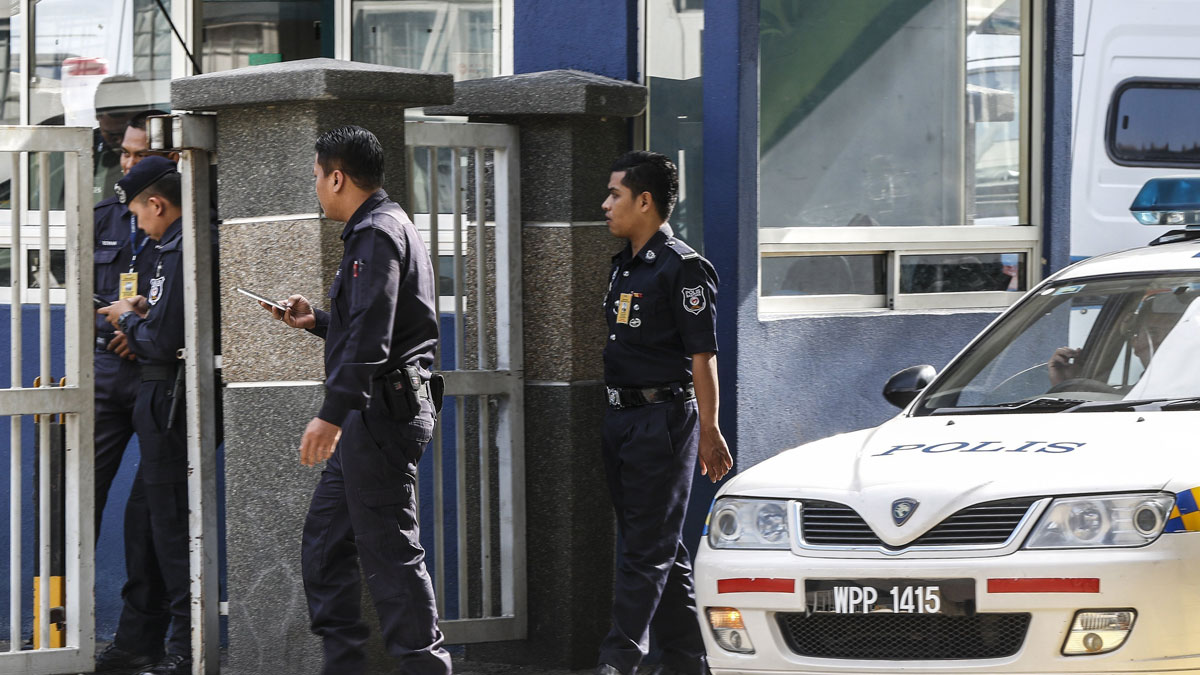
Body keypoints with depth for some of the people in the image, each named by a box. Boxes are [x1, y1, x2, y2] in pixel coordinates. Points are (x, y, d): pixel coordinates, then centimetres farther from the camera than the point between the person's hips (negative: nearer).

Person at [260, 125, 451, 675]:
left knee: (389, 549, -9)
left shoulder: (376, 235, -14)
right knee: (325, 536, 14)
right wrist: (317, 322, 27)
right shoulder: (386, 228, 19)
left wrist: (333, 414, -29)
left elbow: (371, 338, -25)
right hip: (375, 415, 11)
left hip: (380, 412, -11)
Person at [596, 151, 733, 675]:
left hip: (663, 420, -9)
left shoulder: (681, 267, -11)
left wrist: (708, 431, -16)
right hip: (621, 417, 9)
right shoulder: (624, 266, 16)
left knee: (647, 549, -8)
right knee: (663, 550, 11)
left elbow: (702, 357, -13)